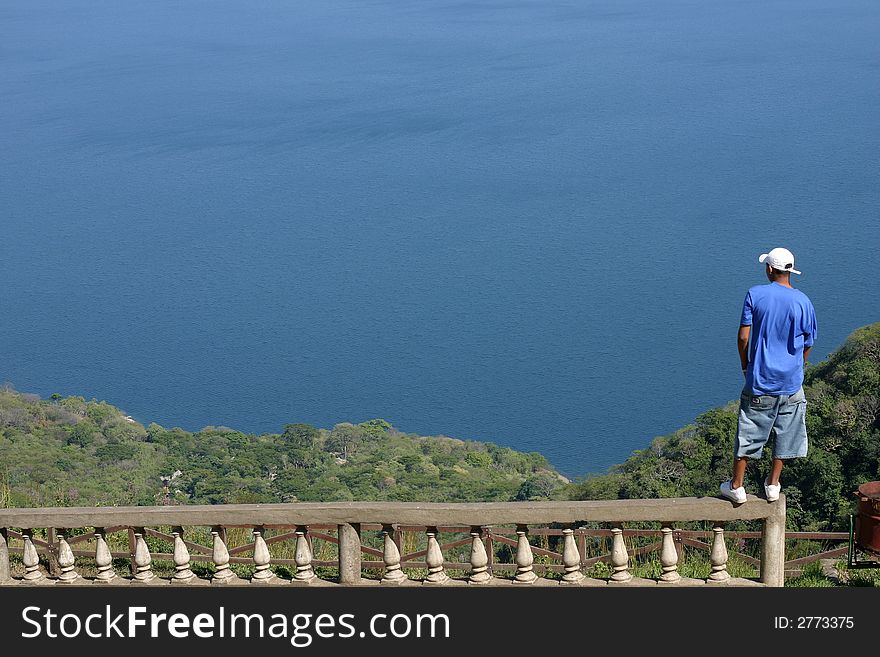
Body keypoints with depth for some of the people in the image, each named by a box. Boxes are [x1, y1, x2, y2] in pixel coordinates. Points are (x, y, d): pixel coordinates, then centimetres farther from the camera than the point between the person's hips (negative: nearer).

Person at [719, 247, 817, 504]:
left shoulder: (755, 294, -9)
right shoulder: (803, 302, -5)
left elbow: (743, 337, -10)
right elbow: (807, 346, 2)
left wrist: (745, 366, 6)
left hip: (760, 380, -1)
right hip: (791, 382, 1)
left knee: (748, 433, 8)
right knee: (785, 433, 16)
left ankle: (736, 486, 16)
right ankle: (773, 484, 23)